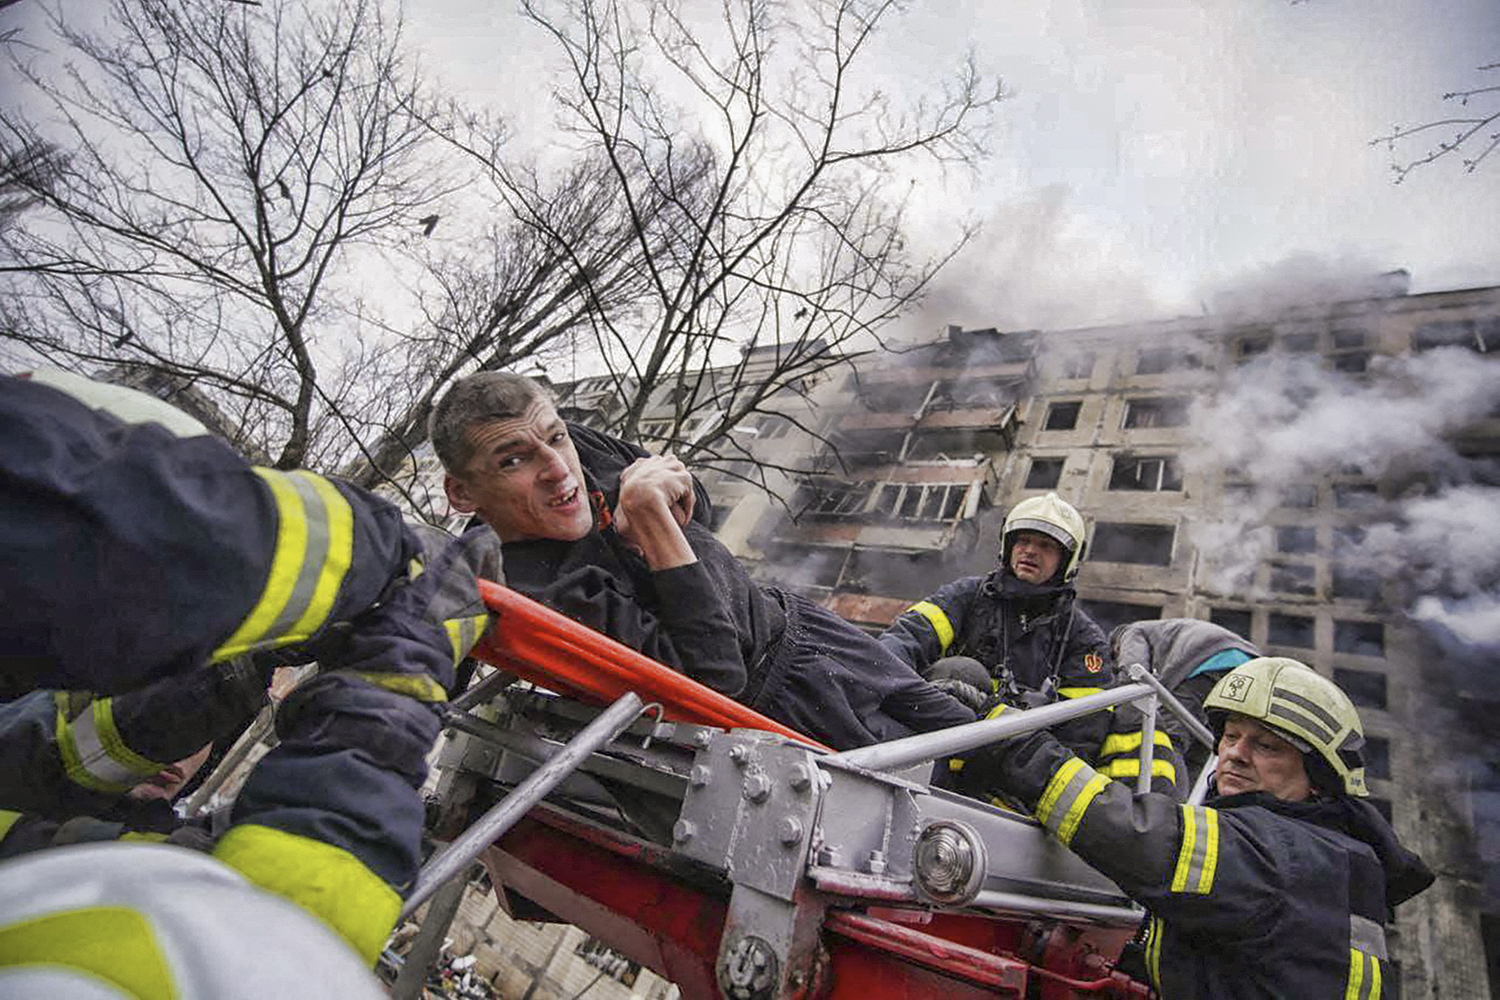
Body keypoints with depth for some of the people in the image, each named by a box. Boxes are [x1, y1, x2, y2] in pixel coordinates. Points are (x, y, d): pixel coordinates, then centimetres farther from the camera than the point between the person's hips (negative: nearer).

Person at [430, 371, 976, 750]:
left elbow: (694, 501, 9)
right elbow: (715, 676, -35)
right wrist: (648, 516, -36)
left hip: (789, 620, 8)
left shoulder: (578, 448, -8)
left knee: (952, 726, 19)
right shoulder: (544, 597, -32)